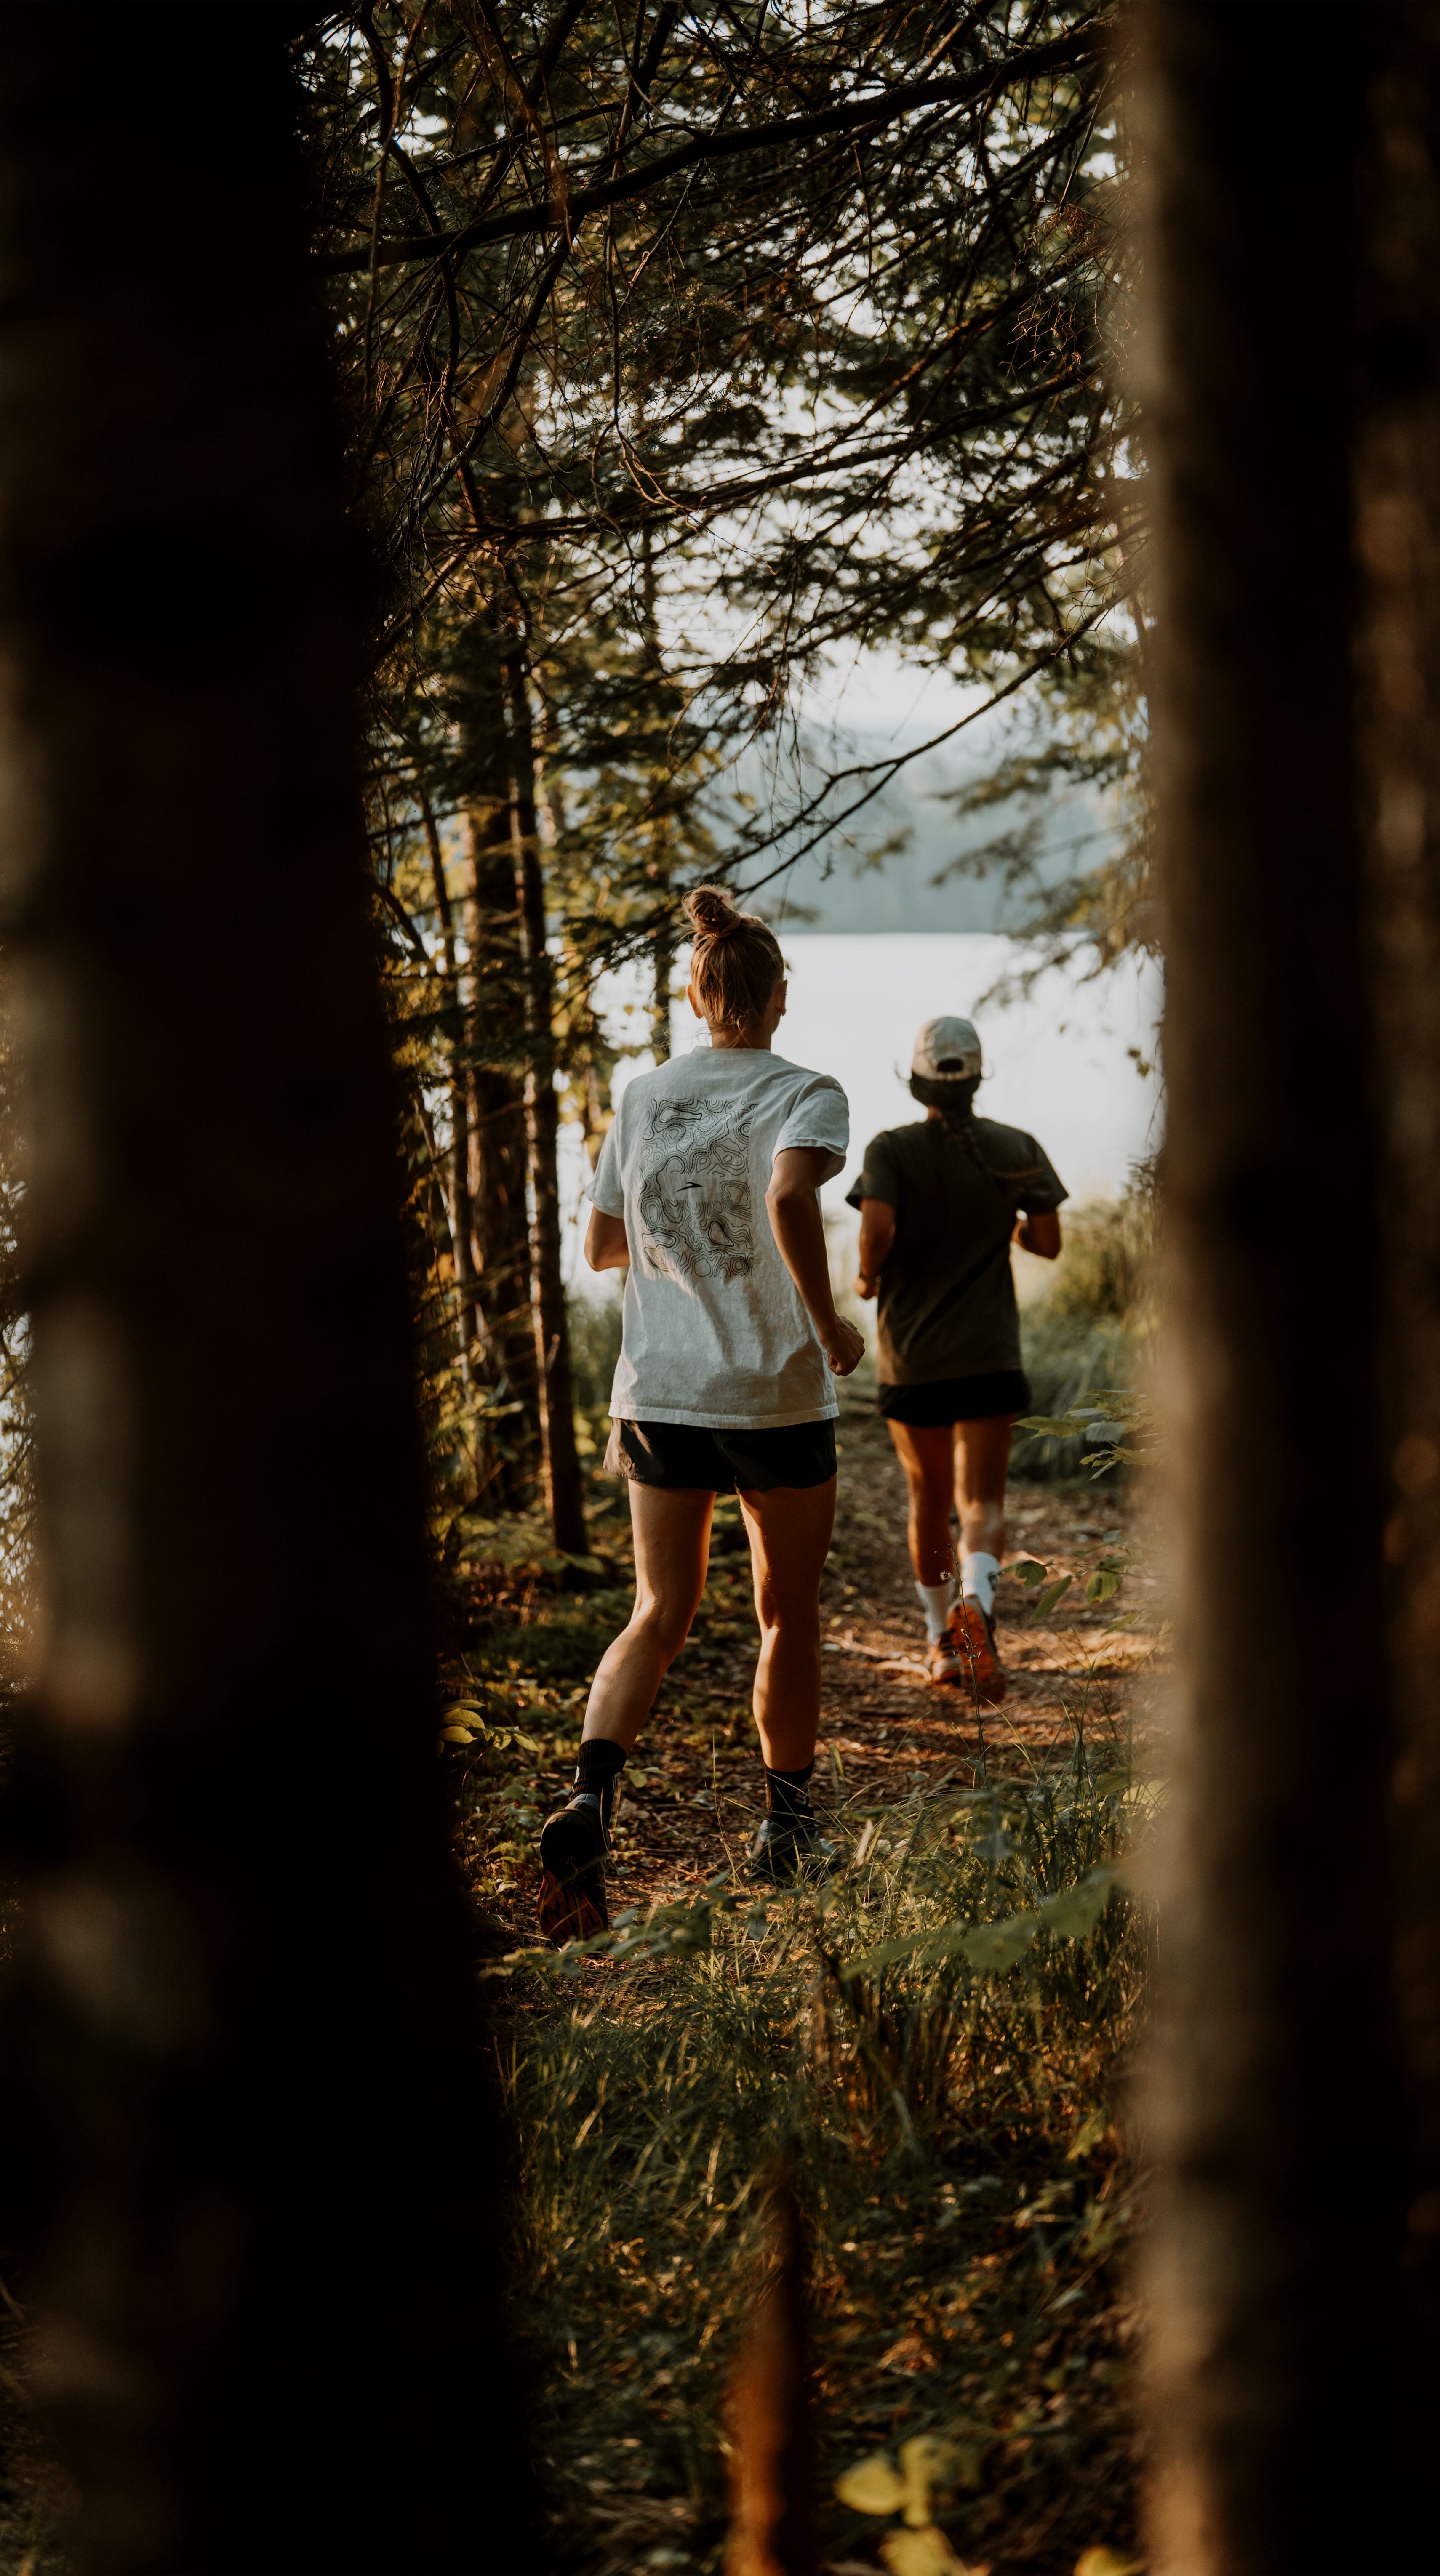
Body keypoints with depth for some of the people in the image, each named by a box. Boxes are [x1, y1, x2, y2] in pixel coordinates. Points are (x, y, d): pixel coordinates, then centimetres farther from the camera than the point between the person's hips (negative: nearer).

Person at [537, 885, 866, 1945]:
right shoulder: (806, 1093, -7)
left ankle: (591, 1796, -18)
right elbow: (790, 1198, -27)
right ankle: (788, 1825, 26)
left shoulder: (645, 1097, 6)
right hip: (778, 1396, -3)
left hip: (661, 1392, 3)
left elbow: (602, 1246, 10)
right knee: (788, 1616, 15)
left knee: (659, 1616, 7)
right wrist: (828, 1322, -17)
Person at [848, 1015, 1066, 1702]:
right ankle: (977, 1602, -34)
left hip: (910, 1354, 1)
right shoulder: (1016, 1150, 0)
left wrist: (867, 1276, 0)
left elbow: (877, 1227, -20)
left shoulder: (891, 1150, -5)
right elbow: (1048, 1243, 2)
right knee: (982, 1499, -4)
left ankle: (941, 1640, 25)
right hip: (988, 1354, -1)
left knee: (928, 1500, 16)